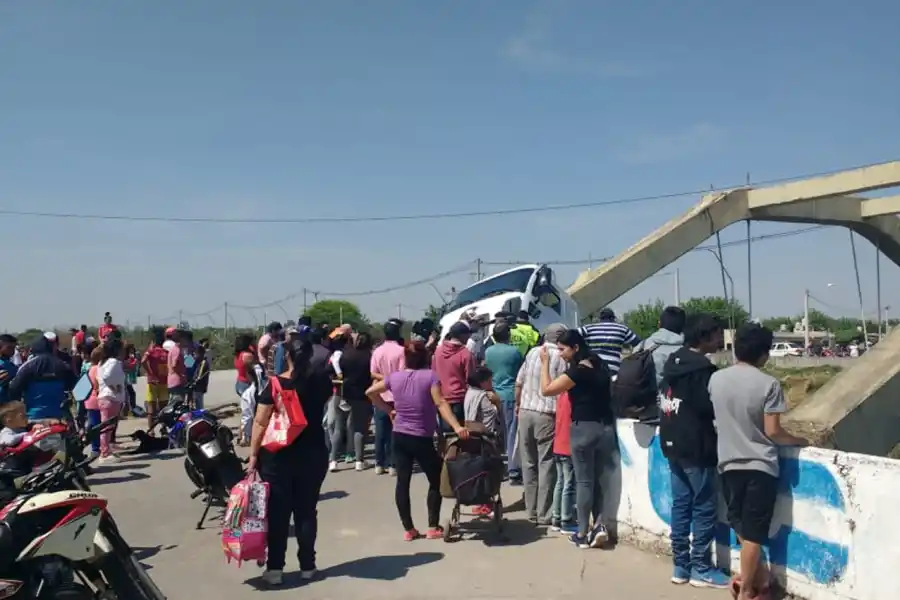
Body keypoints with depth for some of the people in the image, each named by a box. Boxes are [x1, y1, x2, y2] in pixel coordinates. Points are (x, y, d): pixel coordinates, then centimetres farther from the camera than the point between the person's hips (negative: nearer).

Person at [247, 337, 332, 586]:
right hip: (313, 454, 2)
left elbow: (260, 423, -12)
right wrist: (314, 367, 25)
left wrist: (253, 455, -6)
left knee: (278, 513, 6)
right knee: (307, 511, 11)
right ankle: (307, 566, 17)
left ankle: (274, 568, 10)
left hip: (278, 456, -2)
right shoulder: (321, 381, -2)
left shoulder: (274, 383, -11)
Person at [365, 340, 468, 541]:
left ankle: (408, 529, 12)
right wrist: (457, 427, -26)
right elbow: (440, 404, -21)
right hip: (422, 439, -4)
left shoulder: (394, 377, 2)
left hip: (400, 436, 4)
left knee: (403, 482, 8)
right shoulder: (430, 376, -10)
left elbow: (370, 392, 10)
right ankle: (433, 528, 11)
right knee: (436, 481, 11)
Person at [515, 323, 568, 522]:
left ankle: (531, 511, 19)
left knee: (529, 463, 12)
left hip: (525, 412, 5)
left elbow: (519, 382, 12)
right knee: (546, 464, 2)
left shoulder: (532, 352, 8)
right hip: (547, 416, -5)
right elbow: (563, 389, -11)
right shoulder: (561, 357, -6)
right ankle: (544, 514, 5)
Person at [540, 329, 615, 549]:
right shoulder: (600, 366, 8)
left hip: (584, 429, -7)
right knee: (595, 480, 16)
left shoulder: (578, 370, -15)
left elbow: (546, 389, -12)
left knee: (584, 481, 3)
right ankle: (599, 526, 4)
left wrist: (545, 362, -5)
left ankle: (583, 534, 9)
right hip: (606, 428, 7)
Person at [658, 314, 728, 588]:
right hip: (696, 447, -9)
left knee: (681, 504, 12)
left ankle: (680, 565, 17)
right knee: (705, 508, 1)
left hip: (673, 444, 9)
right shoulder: (702, 368, -17)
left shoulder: (673, 362, 11)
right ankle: (701, 568, 7)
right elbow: (710, 408, -20)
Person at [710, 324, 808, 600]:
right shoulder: (768, 384, -13)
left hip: (729, 463, 4)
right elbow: (773, 432, -13)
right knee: (752, 533, 6)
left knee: (741, 527, 21)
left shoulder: (716, 379, -1)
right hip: (760, 466, -3)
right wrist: (799, 440, 5)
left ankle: (758, 575, 28)